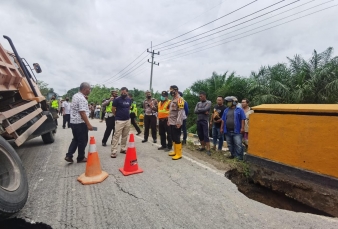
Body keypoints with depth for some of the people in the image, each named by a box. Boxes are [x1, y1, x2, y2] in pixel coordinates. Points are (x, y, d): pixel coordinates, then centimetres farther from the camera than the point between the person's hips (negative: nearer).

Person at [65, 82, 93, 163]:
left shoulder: (75, 96, 11)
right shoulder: (82, 98, -20)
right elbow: (82, 112, -24)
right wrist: (88, 124, -22)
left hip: (73, 122, 9)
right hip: (80, 123, -9)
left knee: (75, 139, 19)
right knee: (82, 141, 5)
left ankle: (69, 156, 14)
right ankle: (81, 158, 17)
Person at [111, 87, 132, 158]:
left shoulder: (129, 100, 8)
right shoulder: (117, 99, -9)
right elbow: (113, 109, -3)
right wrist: (118, 115, 8)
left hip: (128, 120, 6)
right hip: (119, 120, -6)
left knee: (125, 136, 12)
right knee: (116, 136, -6)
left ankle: (123, 149, 25)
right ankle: (113, 152, -1)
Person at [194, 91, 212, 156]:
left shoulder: (208, 102, -1)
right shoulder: (198, 103, 12)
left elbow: (205, 109, -18)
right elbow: (195, 111, -2)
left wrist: (199, 109, -3)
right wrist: (203, 111, -11)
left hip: (205, 121, -6)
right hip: (198, 121, 6)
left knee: (206, 135, -8)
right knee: (200, 135, 11)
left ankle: (208, 150, -5)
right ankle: (203, 147, 26)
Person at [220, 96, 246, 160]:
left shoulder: (239, 110, -1)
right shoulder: (226, 110, 13)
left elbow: (243, 120, -4)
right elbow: (223, 120, 14)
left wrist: (242, 128, -11)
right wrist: (222, 128, 10)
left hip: (236, 131, -5)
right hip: (227, 131, 5)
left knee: (238, 145, -7)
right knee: (230, 145, 12)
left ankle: (239, 157, 3)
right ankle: (233, 155, 26)